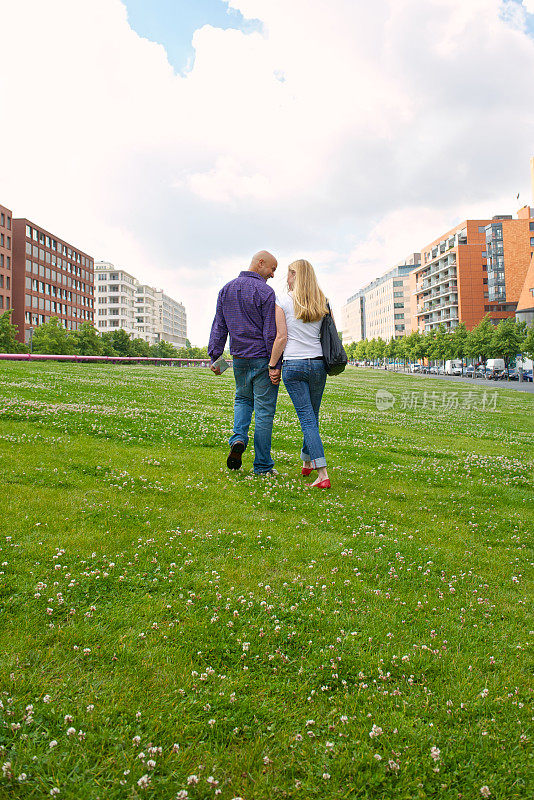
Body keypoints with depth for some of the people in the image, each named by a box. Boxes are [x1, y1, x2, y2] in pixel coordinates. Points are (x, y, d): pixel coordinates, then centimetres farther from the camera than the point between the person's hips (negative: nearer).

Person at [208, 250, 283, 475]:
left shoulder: (226, 290, 9)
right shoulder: (265, 292, -11)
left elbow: (219, 327, 9)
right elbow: (271, 332, -14)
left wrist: (215, 357, 12)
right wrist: (276, 365, -12)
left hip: (239, 358, 6)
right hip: (262, 358, -5)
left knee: (242, 399, 26)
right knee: (264, 410, 1)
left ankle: (238, 439, 1)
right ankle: (263, 466, 7)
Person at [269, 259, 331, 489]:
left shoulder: (282, 301, -3)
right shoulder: (322, 302, 8)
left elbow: (281, 338, -7)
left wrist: (271, 366, 0)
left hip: (293, 365, -4)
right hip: (318, 364, 4)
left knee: (307, 419, -5)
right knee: (312, 416, 18)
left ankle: (323, 474, -12)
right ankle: (307, 462, 35)